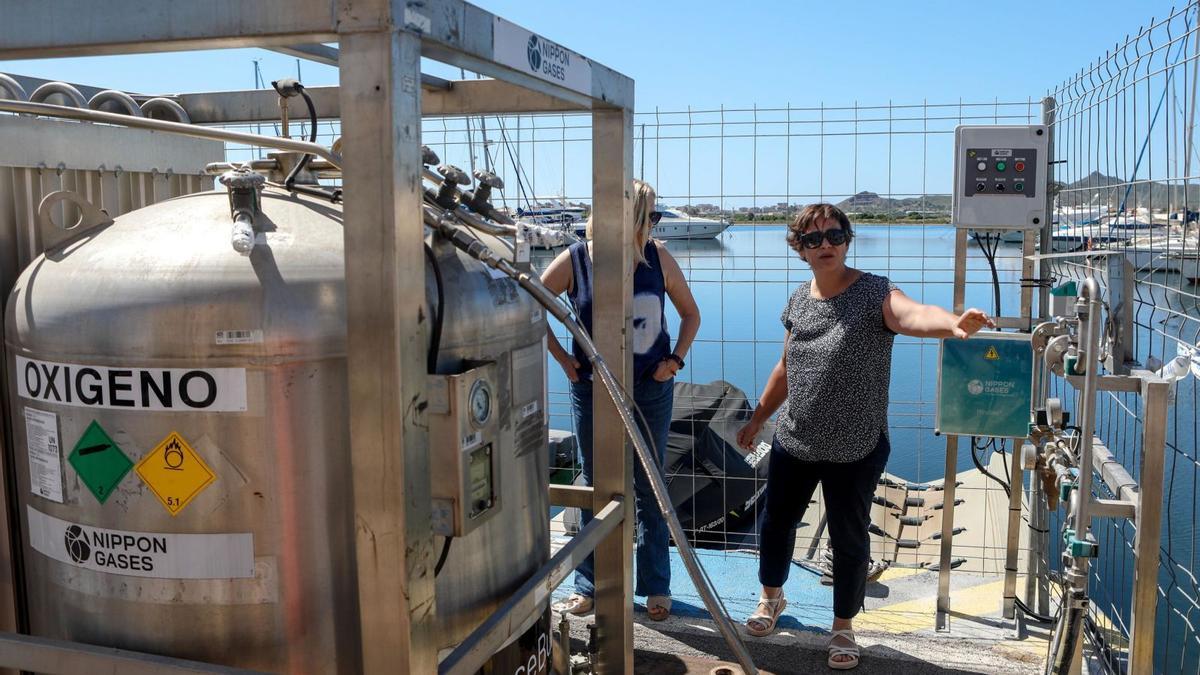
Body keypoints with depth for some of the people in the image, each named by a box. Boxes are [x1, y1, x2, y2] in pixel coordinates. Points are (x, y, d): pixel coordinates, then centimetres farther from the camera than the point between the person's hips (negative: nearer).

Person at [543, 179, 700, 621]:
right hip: (592, 390, 0)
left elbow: (691, 313, 6)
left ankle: (656, 587, 23)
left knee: (649, 489, 10)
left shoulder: (657, 257, -7)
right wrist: (563, 359, -5)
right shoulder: (575, 261, -11)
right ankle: (588, 586, 25)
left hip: (651, 389, 1)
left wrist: (675, 360, -5)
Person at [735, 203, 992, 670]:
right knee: (776, 521, 18)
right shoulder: (799, 300, 4)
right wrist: (758, 418, 22)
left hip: (855, 449, -4)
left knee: (849, 539, 7)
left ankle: (844, 627, 30)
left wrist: (952, 323, -58)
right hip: (794, 442, 5)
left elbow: (913, 314, -36)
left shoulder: (874, 293, -13)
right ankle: (771, 597, 46)